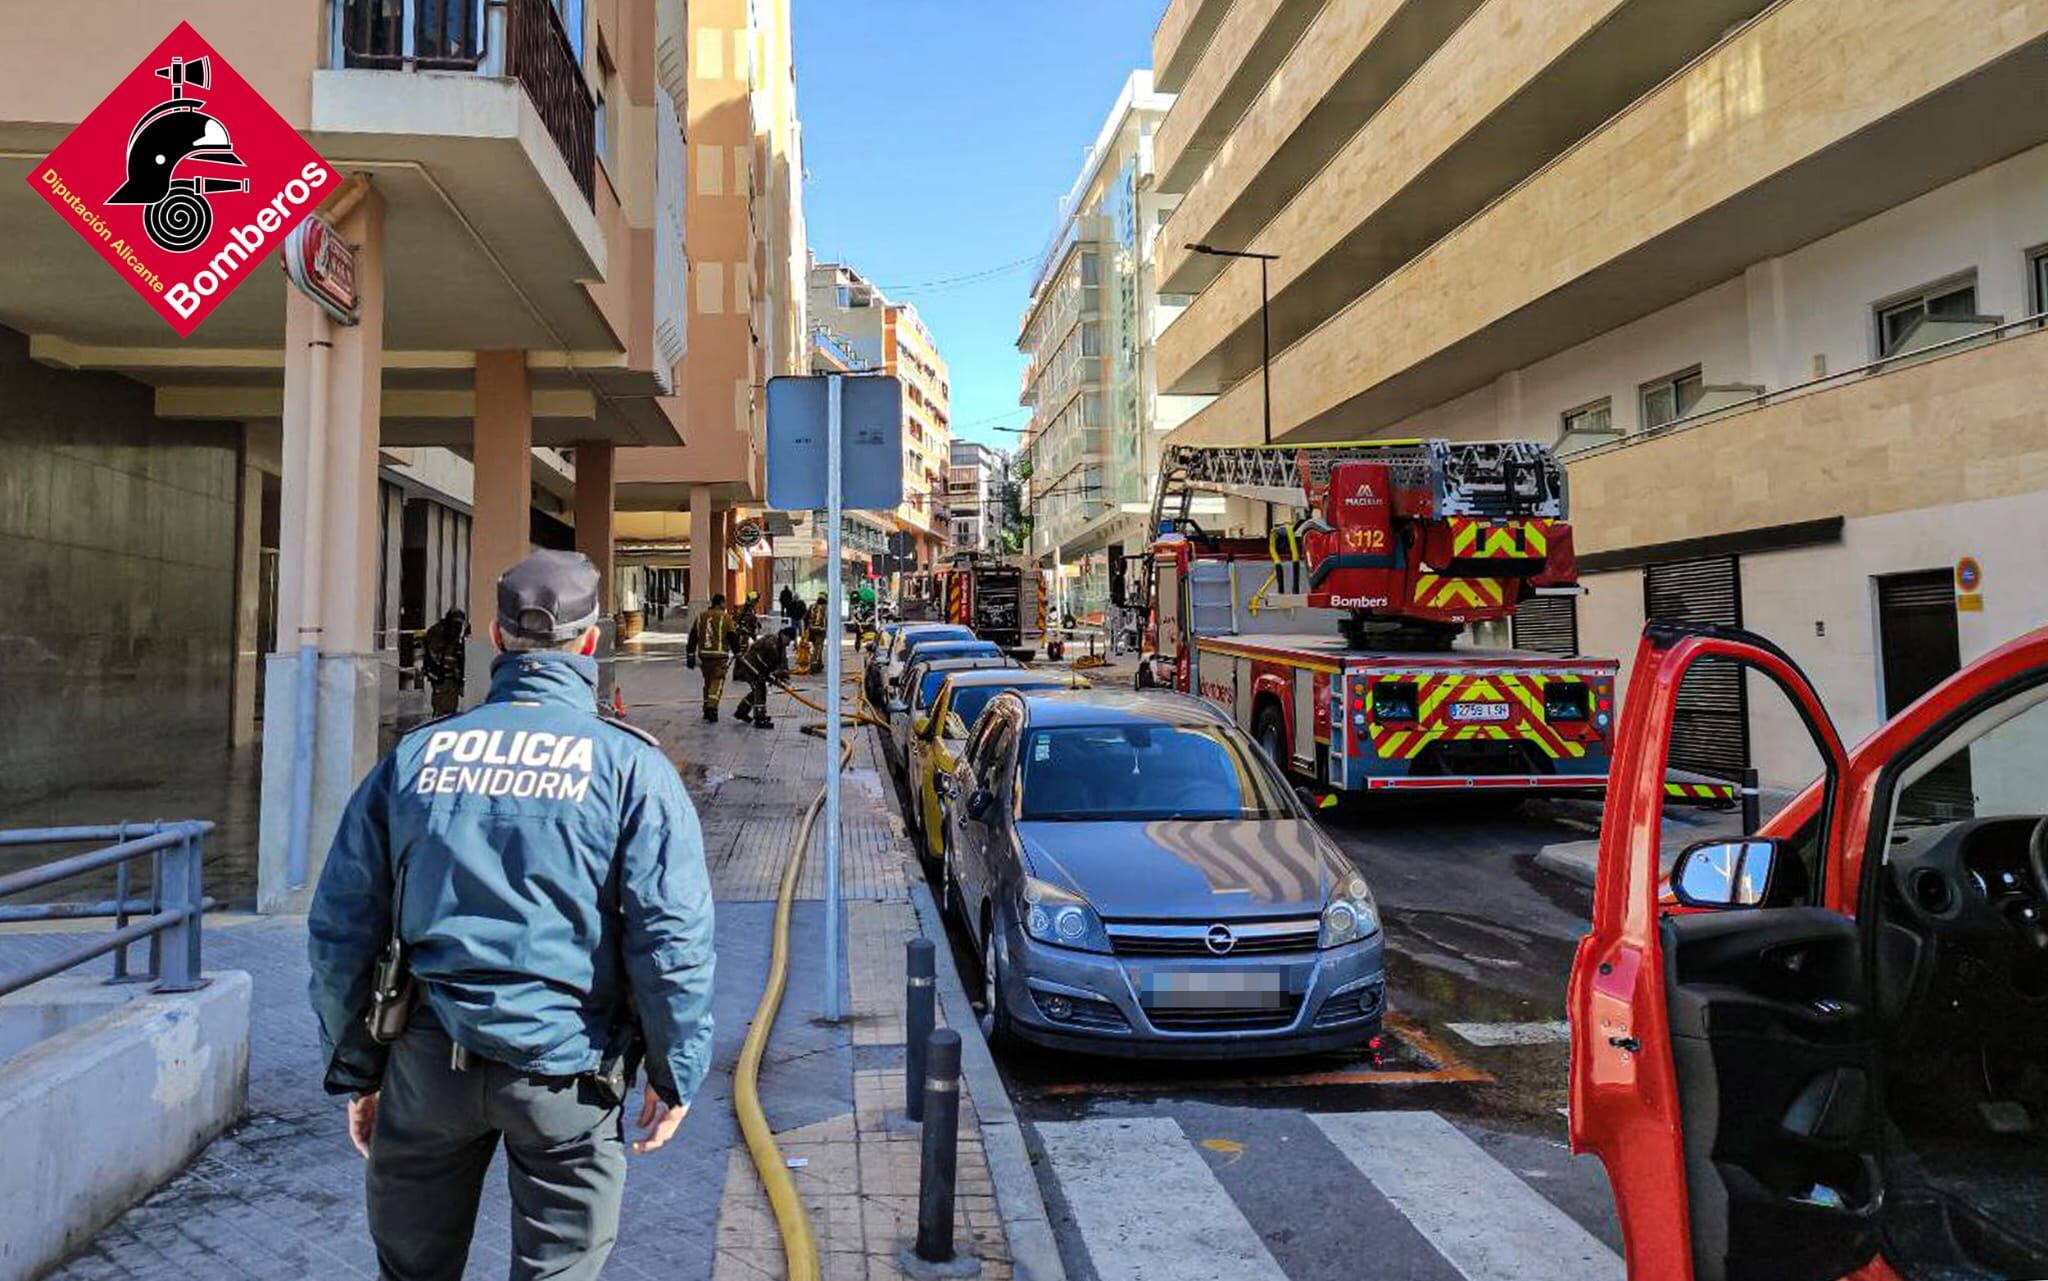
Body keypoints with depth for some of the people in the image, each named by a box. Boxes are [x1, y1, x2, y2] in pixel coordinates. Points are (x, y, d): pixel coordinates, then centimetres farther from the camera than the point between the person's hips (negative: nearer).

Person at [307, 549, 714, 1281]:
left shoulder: (416, 756, 4)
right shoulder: (630, 766, -7)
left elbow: (340, 928, 7)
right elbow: (673, 939, -12)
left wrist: (354, 1071, 16)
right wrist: (676, 1073, 0)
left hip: (429, 1061, 3)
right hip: (565, 1069, -3)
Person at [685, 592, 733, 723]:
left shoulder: (700, 617, 11)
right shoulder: (725, 618, -5)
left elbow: (692, 637, 12)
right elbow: (732, 638, -6)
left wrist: (690, 656, 17)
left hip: (704, 655, 5)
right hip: (720, 655, -5)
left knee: (708, 681, 18)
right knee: (717, 682, -5)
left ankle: (707, 708, 22)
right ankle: (712, 707, -20)